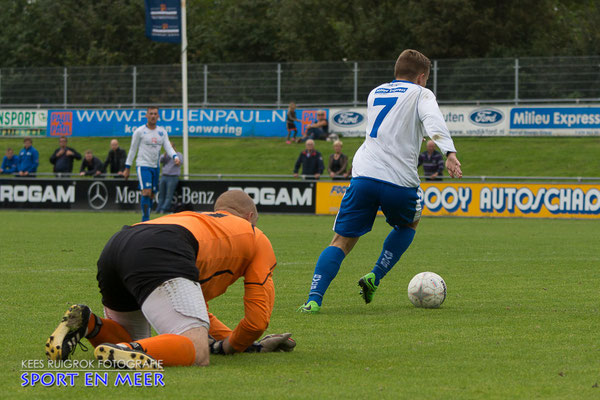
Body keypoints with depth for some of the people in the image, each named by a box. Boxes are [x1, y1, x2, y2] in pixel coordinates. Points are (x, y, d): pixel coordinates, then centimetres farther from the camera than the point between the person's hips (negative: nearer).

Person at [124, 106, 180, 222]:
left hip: (155, 166, 5)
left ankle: (145, 221, 14)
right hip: (143, 165, -5)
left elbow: (168, 147, 4)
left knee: (152, 195, 6)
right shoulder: (140, 131, -3)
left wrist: (175, 157, -17)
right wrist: (127, 168, 2)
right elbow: (132, 150, 2)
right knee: (146, 192, -19)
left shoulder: (162, 132, 10)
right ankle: (145, 220, -16)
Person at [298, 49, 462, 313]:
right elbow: (433, 121, -12)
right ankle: (374, 277, 13)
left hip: (363, 176, 3)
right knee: (408, 224, 29)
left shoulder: (374, 94, 26)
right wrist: (449, 153, -24)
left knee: (342, 241, 4)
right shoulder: (420, 94, 8)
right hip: (399, 182, -3)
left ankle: (314, 299, -16)